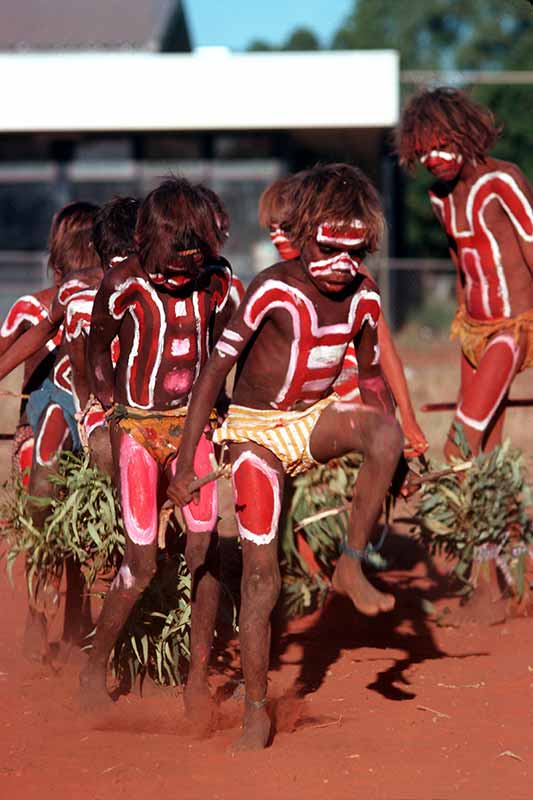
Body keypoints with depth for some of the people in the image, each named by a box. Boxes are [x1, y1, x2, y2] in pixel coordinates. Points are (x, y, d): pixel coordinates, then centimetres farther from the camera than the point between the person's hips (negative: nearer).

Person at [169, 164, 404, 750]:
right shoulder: (272, 291, -20)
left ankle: (352, 567, -14)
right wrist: (185, 461, -19)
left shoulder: (362, 299, -4)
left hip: (314, 422, 4)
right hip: (256, 432, -4)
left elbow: (371, 376, 13)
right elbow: (214, 370, -17)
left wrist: (392, 461, 13)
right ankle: (255, 712, 4)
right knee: (260, 573, -8)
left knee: (385, 430, -29)